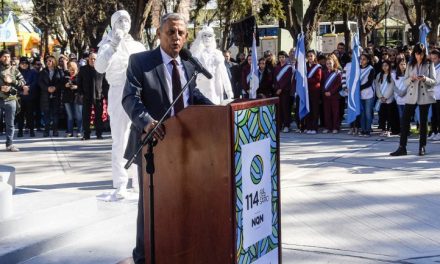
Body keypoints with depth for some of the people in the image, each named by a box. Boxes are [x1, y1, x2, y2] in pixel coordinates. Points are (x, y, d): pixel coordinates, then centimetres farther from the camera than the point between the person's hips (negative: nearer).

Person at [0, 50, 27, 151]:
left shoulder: (14, 69, 8)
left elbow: (23, 82, 2)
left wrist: (12, 81, -11)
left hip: (10, 99, 1)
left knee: (10, 123, 6)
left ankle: (9, 144, 12)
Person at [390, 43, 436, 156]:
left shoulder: (429, 64, 1)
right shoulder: (410, 65, 8)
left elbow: (433, 81, -2)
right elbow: (406, 82, 6)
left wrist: (425, 79, -22)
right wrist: (411, 79, -15)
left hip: (425, 96, -2)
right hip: (411, 96, 2)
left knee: (423, 121, 4)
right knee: (405, 120, -3)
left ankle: (422, 147, 12)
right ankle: (402, 147, -1)